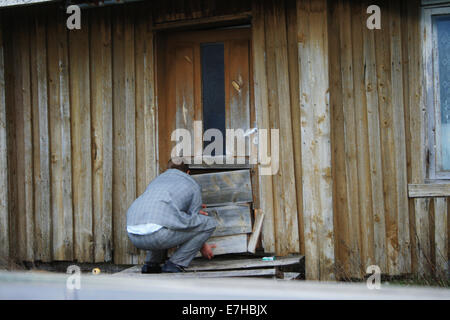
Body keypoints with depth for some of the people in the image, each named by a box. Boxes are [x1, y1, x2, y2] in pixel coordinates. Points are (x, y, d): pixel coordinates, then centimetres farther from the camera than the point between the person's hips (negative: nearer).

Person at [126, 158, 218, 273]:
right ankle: (174, 265, 6)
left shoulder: (157, 179, 33)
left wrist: (192, 210, 56)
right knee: (210, 223, 14)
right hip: (159, 235, -7)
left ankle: (151, 264, 23)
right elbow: (193, 225, 26)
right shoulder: (193, 186, 20)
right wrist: (203, 247, 43)